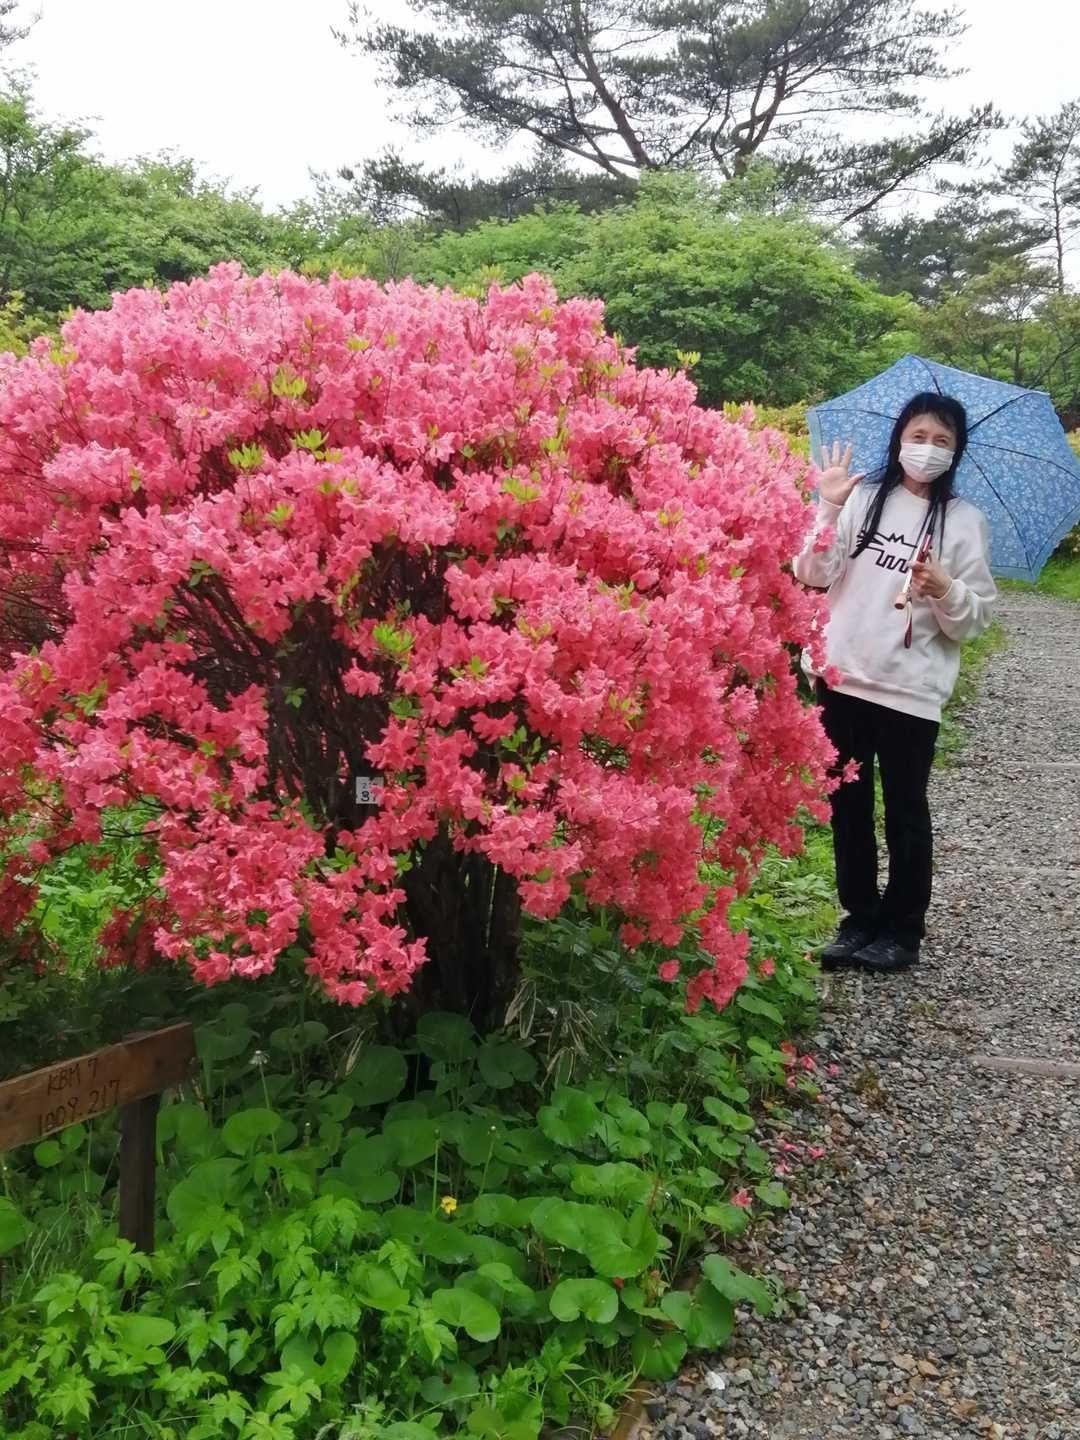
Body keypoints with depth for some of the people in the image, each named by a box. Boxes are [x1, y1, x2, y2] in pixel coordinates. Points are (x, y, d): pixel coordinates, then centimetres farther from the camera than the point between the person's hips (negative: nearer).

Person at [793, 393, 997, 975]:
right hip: (842, 678, 3)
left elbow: (977, 616, 1)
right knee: (847, 804, 11)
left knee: (904, 810, 8)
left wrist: (945, 590, -19)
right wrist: (829, 507, -12)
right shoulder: (863, 498, 6)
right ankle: (860, 919, 26)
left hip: (913, 690, -2)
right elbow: (813, 575, -2)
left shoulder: (965, 521, 1)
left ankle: (902, 930, 22)